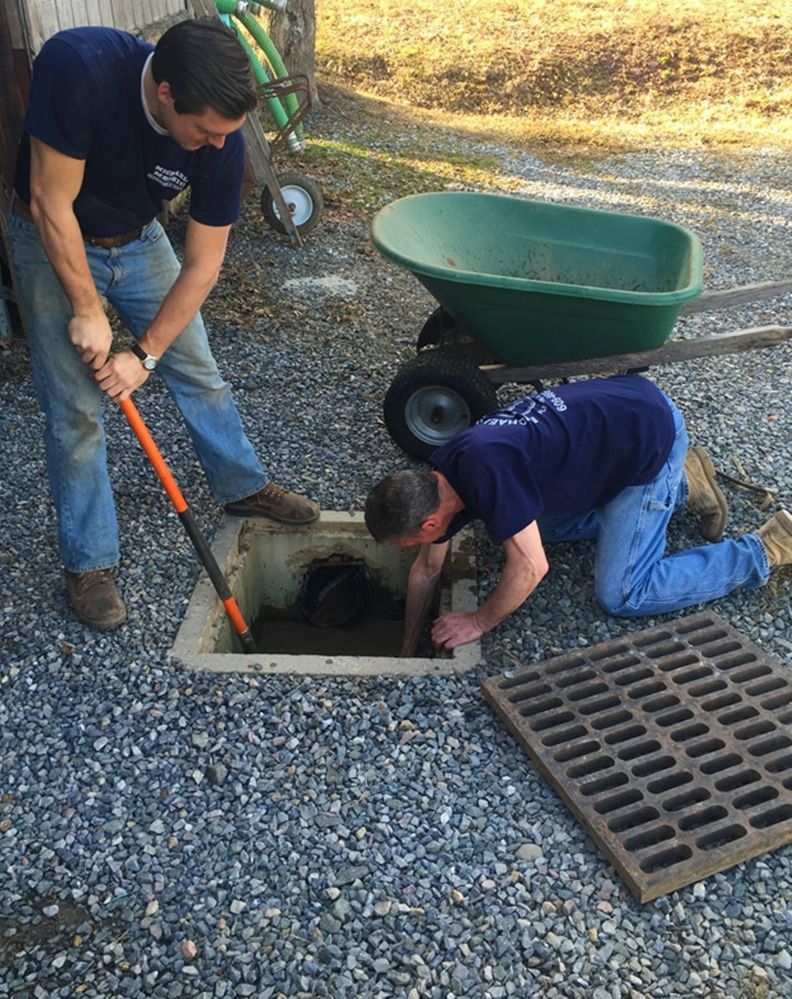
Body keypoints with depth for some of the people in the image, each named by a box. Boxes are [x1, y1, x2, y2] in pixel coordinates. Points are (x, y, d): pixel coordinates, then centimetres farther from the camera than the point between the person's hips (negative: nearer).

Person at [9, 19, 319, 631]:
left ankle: (243, 487, 33)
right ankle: (89, 562, 12)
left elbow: (202, 267, -17)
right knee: (76, 410, -3)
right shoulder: (77, 67, -34)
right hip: (56, 244, -3)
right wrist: (87, 311, -22)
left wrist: (146, 354, -18)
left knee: (199, 373, 9)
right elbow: (51, 204, -26)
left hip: (139, 241, 3)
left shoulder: (222, 140, -24)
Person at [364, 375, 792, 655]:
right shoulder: (439, 482, -3)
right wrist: (407, 650, 18)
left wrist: (479, 622, -10)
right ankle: (682, 483, 23)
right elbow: (427, 568, 10)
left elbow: (530, 568, -27)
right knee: (548, 525, 22)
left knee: (621, 595, -6)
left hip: (652, 435, -8)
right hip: (617, 408, 9)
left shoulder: (485, 474, -31)